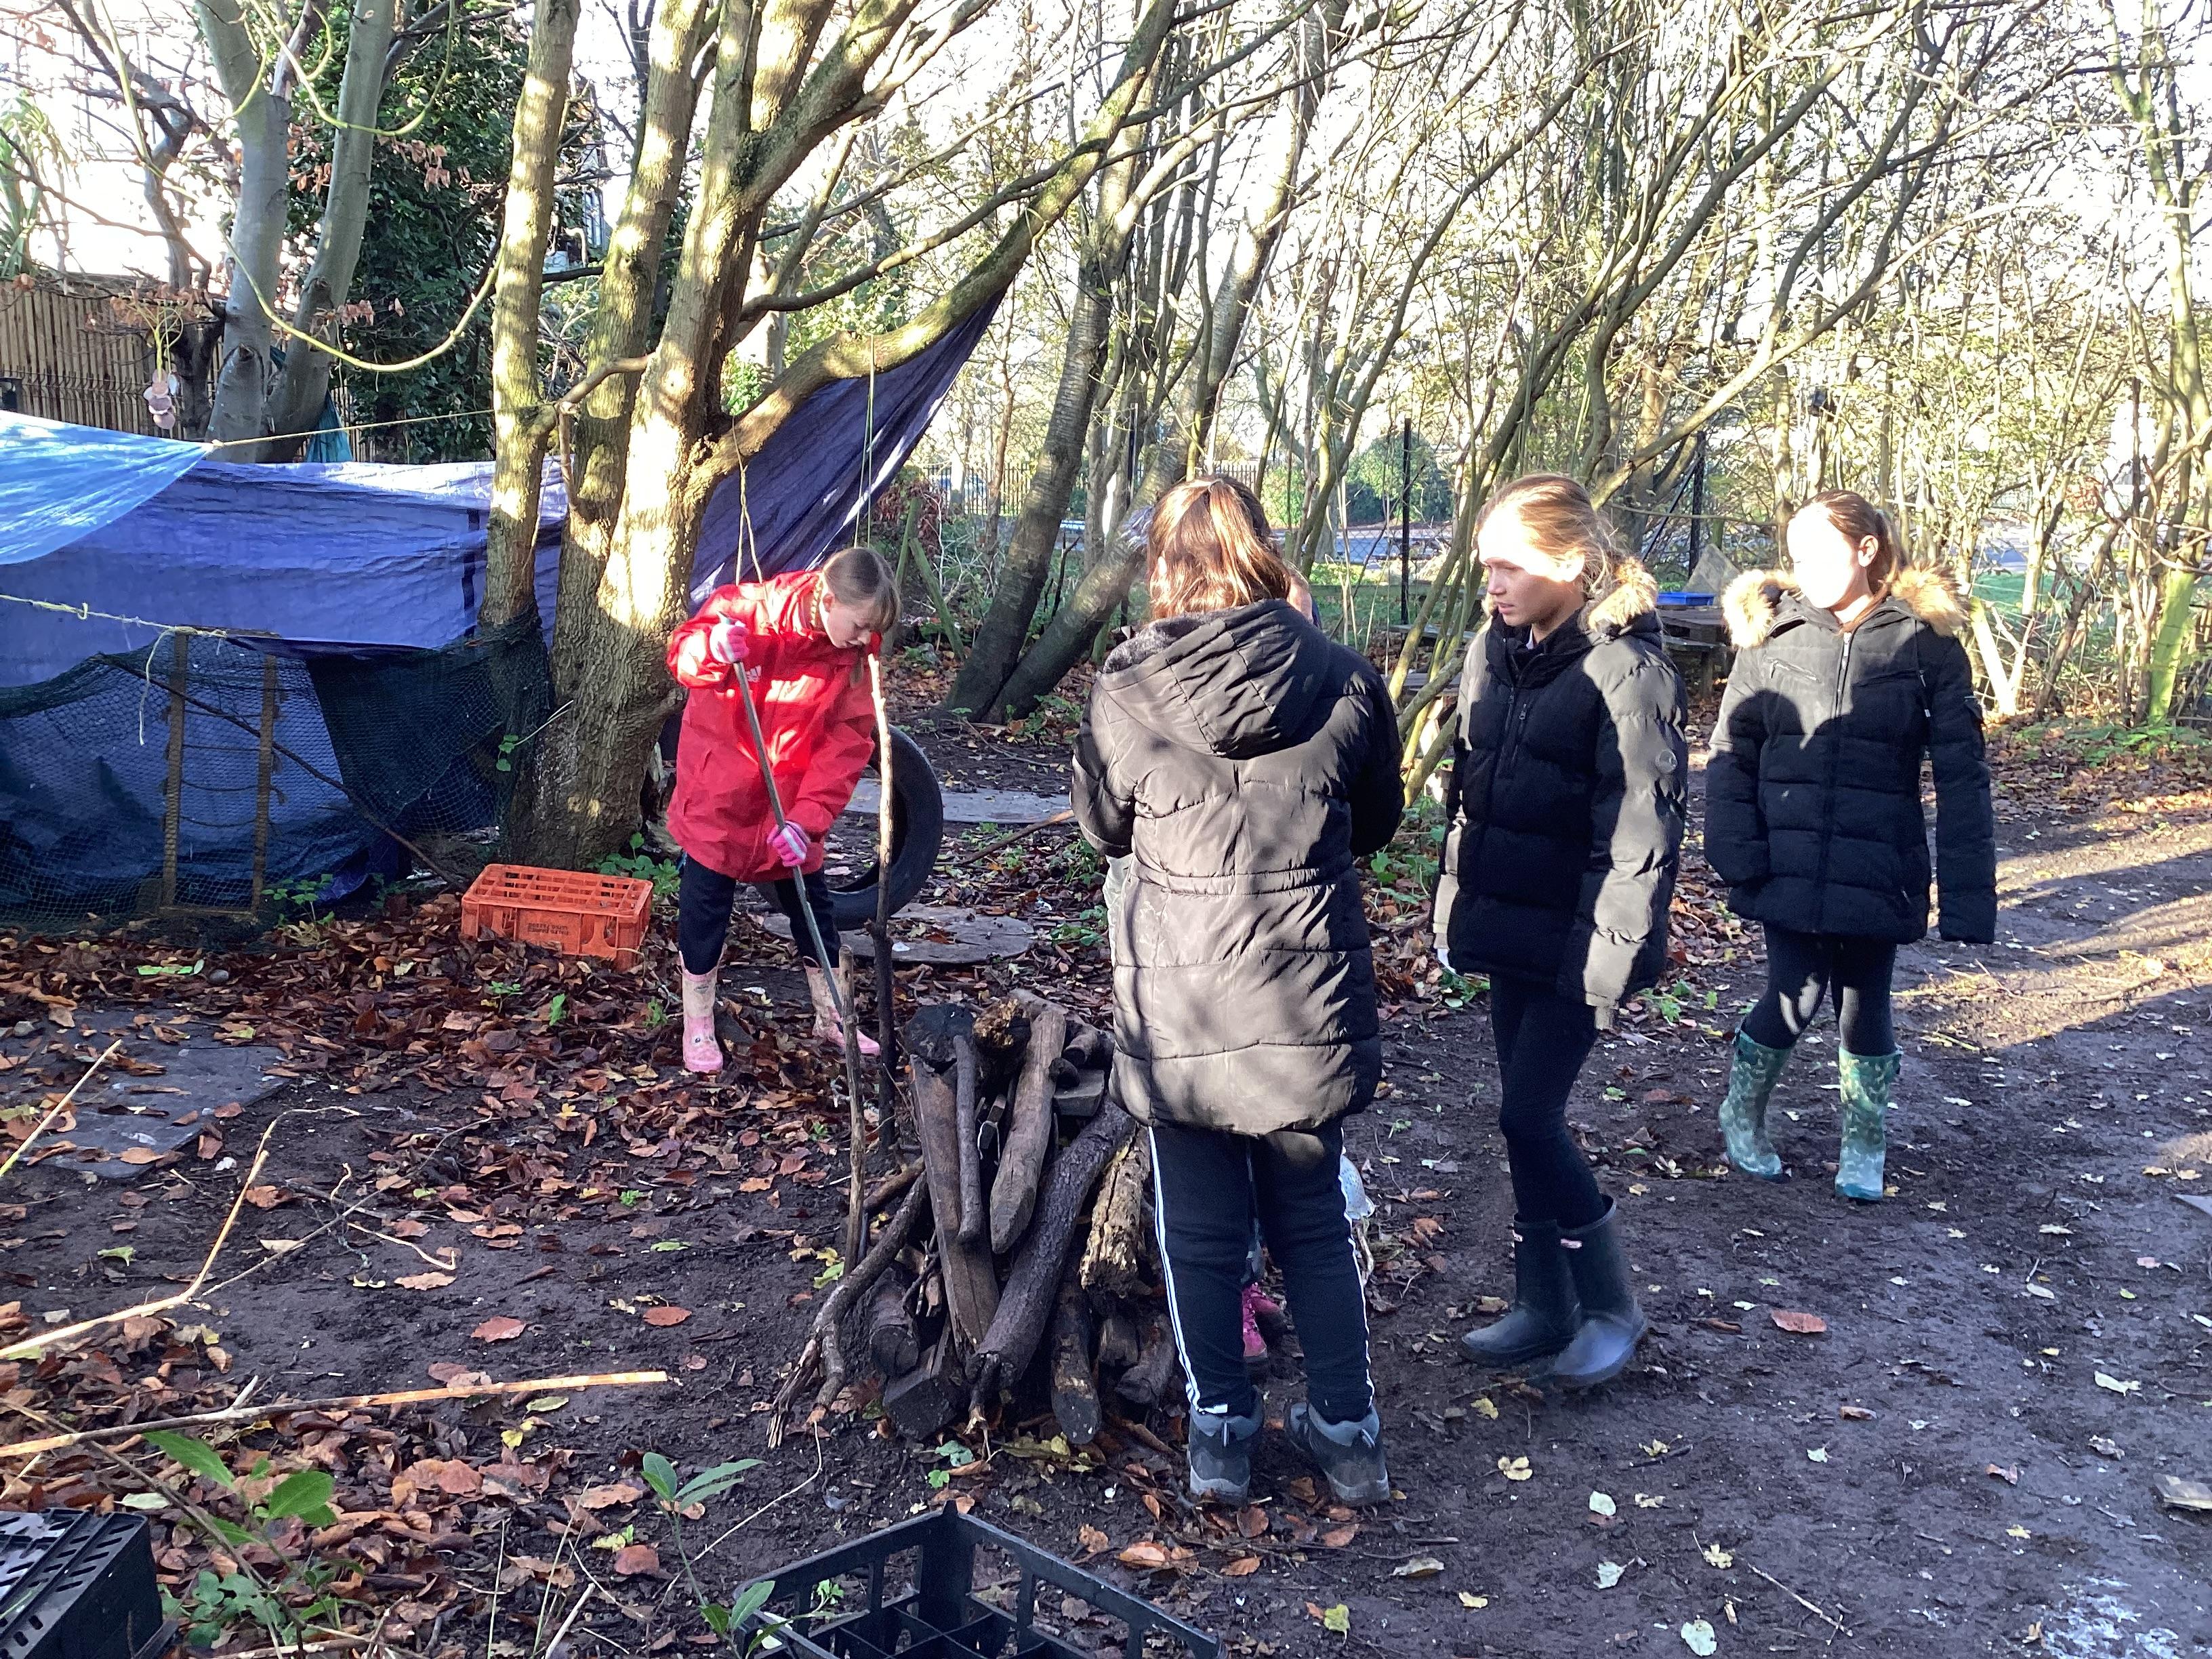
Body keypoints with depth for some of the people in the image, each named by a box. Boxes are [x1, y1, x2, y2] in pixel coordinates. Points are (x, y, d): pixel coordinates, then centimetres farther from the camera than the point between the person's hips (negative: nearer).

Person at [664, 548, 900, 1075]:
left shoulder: (855, 655, -11)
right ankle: (697, 1025, 21)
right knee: (706, 903, 5)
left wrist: (807, 817, -21)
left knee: (811, 903, 12)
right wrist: (713, 648, -37)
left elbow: (847, 745, -12)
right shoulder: (749, 608, -21)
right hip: (719, 793, -3)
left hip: (792, 801, 3)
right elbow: (681, 653, -12)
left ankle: (833, 1016, 30)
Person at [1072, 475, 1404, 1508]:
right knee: (1315, 1227, 19)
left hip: (1176, 1015, -1)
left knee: (1200, 1234, 16)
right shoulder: (1343, 681, -7)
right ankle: (1348, 1434, 27)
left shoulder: (1125, 691, -10)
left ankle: (1220, 1435, 27)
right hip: (1309, 1009, 2)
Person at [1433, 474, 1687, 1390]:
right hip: (1509, 928, 7)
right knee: (1527, 1114, 13)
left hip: (1573, 941, -7)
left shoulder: (1625, 669, -16)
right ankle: (1544, 1306, 26)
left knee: (1528, 1112, -6)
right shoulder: (1493, 652, 7)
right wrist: (1455, 907, 14)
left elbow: (1638, 832, -18)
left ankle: (1611, 1303, 15)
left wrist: (1609, 957, -19)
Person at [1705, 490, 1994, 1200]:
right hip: (1789, 868, 0)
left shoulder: (1927, 642, -3)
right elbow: (1731, 754, 2)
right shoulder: (1773, 635, 0)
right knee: (1796, 997, -4)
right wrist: (1736, 853, -10)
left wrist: (1968, 895, -8)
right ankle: (1741, 1117, 24)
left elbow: (1961, 777, -4)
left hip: (1878, 871, 0)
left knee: (1865, 1004, 9)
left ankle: (1864, 1147, 32)